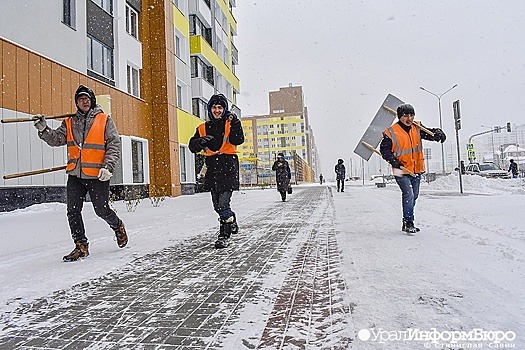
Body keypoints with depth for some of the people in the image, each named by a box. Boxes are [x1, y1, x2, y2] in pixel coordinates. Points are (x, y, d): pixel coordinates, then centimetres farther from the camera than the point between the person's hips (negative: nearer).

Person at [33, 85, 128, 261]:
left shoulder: (105, 120, 1)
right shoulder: (69, 123, 13)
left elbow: (114, 145, -6)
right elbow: (56, 139, 3)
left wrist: (107, 167, -16)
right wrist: (44, 130, -17)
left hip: (98, 176, -4)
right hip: (75, 175, 4)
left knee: (102, 210, 3)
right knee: (73, 211, 2)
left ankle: (118, 226, 33)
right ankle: (81, 246, 13)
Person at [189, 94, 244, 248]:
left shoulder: (230, 123, 4)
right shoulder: (203, 128, 14)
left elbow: (238, 140, -12)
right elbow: (193, 147, 7)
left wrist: (234, 123, -20)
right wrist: (201, 141, -12)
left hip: (228, 167, -5)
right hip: (212, 167, 5)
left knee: (223, 203, -13)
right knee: (217, 205, 13)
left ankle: (224, 236, 0)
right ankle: (232, 223, 37)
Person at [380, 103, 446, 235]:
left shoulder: (417, 129, 4)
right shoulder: (391, 132, -10)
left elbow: (430, 133, 4)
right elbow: (384, 149, -6)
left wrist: (438, 133, -20)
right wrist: (393, 160, -19)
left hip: (416, 170, 7)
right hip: (402, 171, -6)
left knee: (414, 196, 15)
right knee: (408, 195, -17)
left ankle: (407, 222, 30)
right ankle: (409, 223, -6)